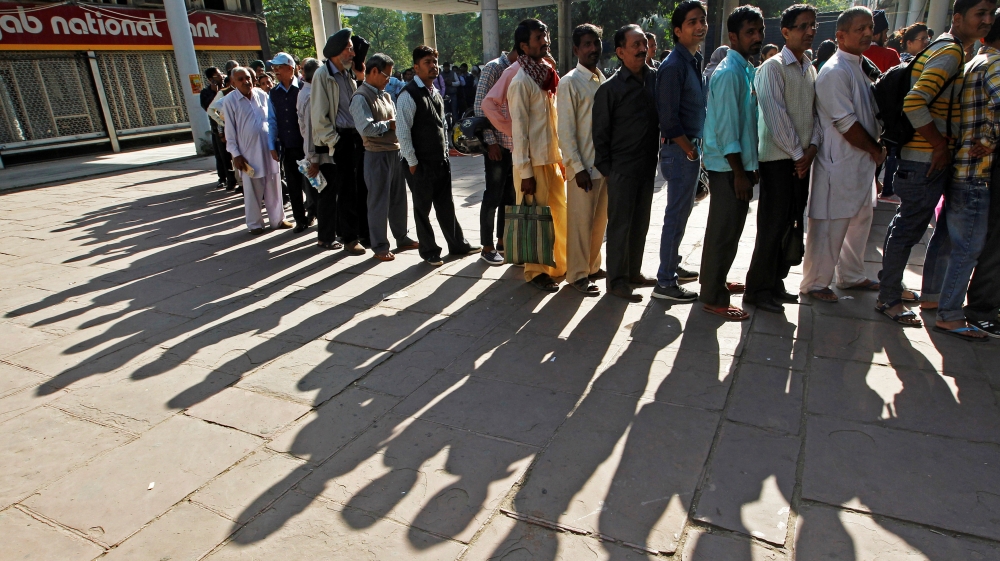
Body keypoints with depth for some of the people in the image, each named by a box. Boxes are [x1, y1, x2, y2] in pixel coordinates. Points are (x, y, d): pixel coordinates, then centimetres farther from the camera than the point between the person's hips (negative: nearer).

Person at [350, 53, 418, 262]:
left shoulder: (385, 96, 15)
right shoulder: (361, 98, -12)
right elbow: (366, 128, -23)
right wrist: (389, 125, -12)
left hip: (395, 152, 8)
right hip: (377, 155, -8)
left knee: (399, 198, 16)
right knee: (379, 202, 1)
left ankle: (401, 238, 29)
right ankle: (379, 247, 12)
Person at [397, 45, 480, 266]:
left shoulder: (435, 92, 12)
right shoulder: (409, 95, -14)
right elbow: (402, 132, -17)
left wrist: (445, 150, 13)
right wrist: (412, 163, -15)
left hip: (441, 161, 7)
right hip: (421, 165, -7)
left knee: (446, 205, 16)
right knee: (423, 209, 7)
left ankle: (457, 244, 28)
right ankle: (429, 251, 20)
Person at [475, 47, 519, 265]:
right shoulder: (494, 68, -8)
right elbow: (480, 106, -13)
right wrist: (490, 141, -16)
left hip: (516, 144, 7)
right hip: (498, 144, -7)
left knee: (510, 195, 12)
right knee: (494, 196, -2)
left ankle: (502, 241, 24)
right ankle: (487, 247, 8)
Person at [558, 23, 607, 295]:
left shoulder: (603, 79, 11)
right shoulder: (570, 82, -9)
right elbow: (565, 131, -12)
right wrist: (578, 168, -16)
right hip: (584, 166, -7)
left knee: (600, 219, 14)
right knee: (581, 221, 1)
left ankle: (593, 266, 30)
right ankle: (578, 275, 14)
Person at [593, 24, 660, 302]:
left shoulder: (655, 79, 5)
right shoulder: (610, 88, -9)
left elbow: (661, 118, 13)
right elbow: (600, 132, -6)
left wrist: (657, 155, 6)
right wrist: (605, 169, -7)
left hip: (648, 165, 5)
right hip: (622, 168, -5)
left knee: (640, 223, 14)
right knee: (620, 225, 2)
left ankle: (633, 272, 28)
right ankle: (616, 280, 13)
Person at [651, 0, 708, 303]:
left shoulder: (696, 60, 13)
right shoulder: (673, 65, -15)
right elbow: (669, 119, -19)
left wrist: (698, 148, 12)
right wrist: (690, 151, -13)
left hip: (692, 147, 9)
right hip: (679, 150, -9)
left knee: (682, 211, 17)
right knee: (676, 214, -4)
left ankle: (673, 265, 32)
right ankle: (665, 283, 5)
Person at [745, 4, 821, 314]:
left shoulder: (811, 69, 16)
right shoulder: (773, 67, -7)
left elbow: (816, 112, 14)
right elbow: (776, 115, -14)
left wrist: (812, 147, -2)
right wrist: (796, 154, -13)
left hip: (802, 158, 7)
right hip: (777, 158, -7)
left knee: (793, 224, 9)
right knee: (773, 226, -5)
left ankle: (776, 281, 20)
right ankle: (758, 289, 5)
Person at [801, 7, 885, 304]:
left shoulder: (860, 67, 16)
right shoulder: (835, 72, -15)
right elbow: (845, 123, -19)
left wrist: (877, 148, 8)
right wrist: (875, 150, -8)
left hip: (862, 161, 10)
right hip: (840, 164, -10)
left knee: (861, 219, 18)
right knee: (830, 227, -4)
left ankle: (851, 275, 32)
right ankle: (814, 283, 9)